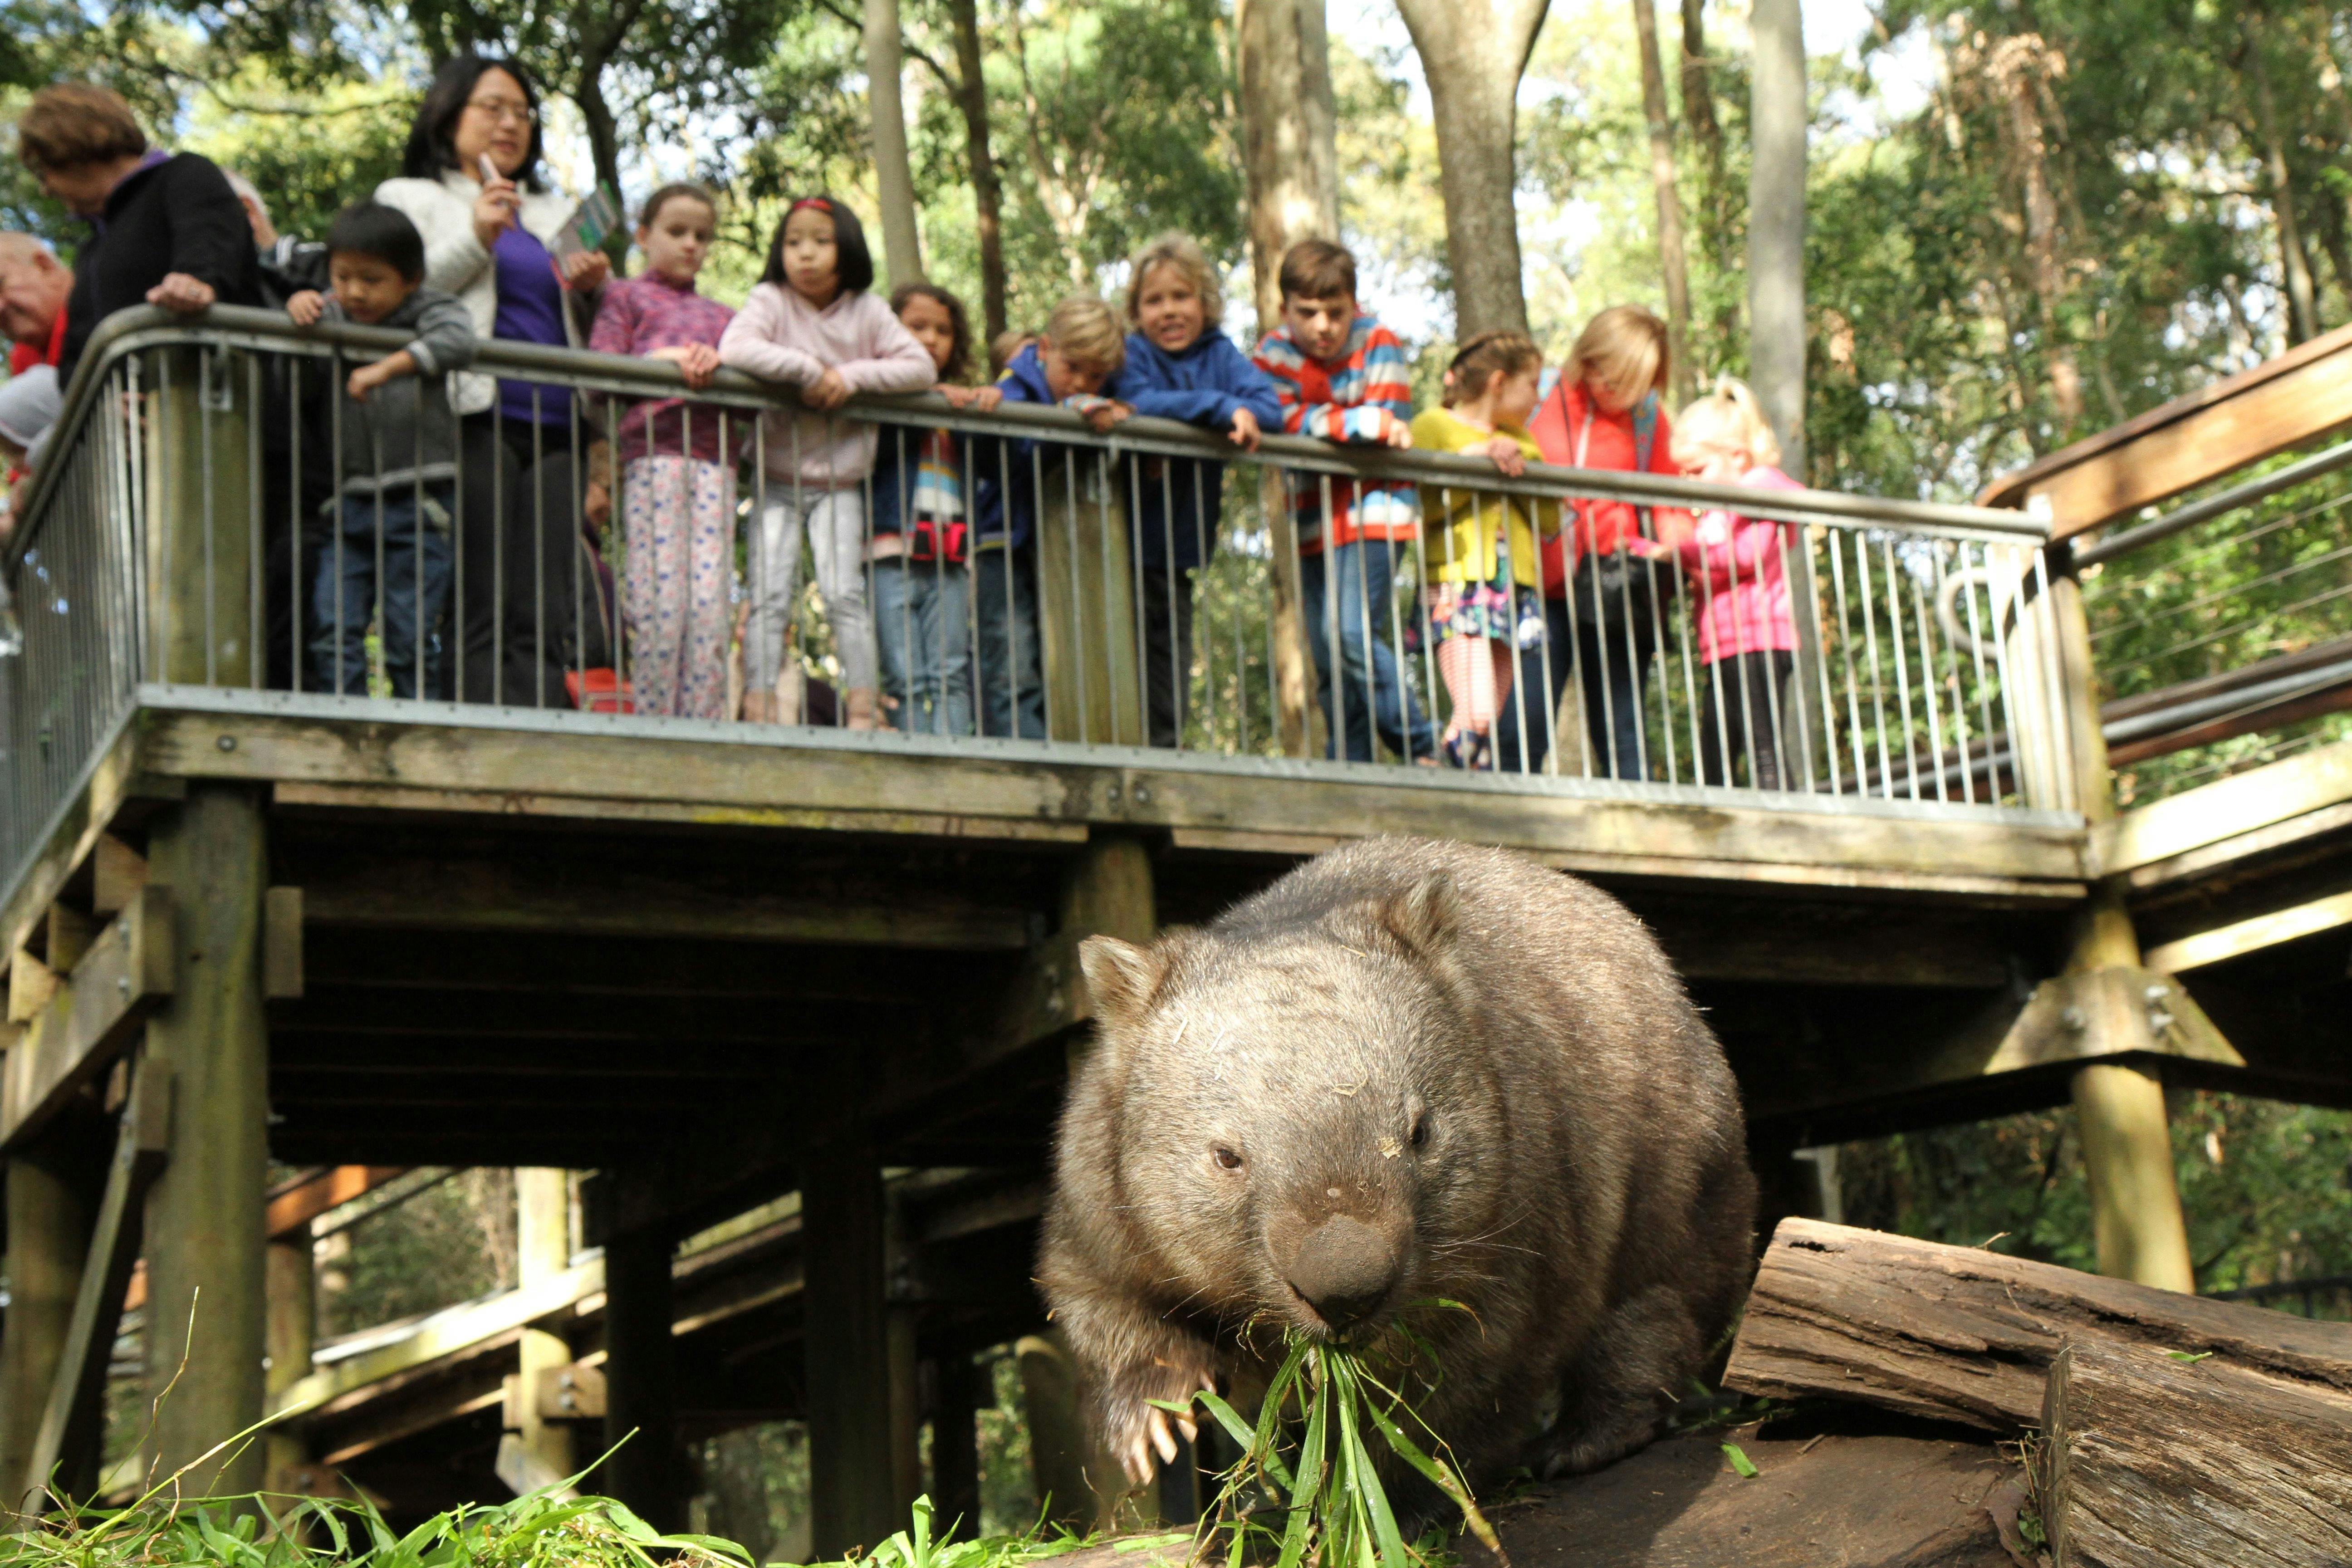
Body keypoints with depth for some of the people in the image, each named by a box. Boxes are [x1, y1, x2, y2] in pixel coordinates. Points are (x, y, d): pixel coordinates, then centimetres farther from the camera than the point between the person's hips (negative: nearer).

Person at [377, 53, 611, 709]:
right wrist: (476, 238, -8)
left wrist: (591, 289, 9)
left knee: (549, 619, -4)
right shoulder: (407, 199, 15)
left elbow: (582, 328, 31)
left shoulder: (553, 213, 29)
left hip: (553, 431, 5)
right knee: (482, 617, -11)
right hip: (475, 422, -5)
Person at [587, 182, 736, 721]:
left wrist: (717, 363, -2)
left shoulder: (721, 315, 31)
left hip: (714, 463, 4)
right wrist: (665, 358, -6)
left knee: (710, 605, -8)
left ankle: (702, 728, -8)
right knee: (661, 600, -13)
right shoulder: (625, 296, 18)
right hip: (650, 455, -4)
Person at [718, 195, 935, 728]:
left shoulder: (867, 311, 2)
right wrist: (809, 370, -23)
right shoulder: (770, 300, -5)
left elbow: (922, 368, -5)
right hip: (777, 478, -1)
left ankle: (863, 709, -6)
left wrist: (851, 376, -16)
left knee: (844, 593, -8)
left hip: (840, 482, 1)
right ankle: (759, 710, -8)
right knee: (770, 595, -8)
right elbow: (734, 349, -23)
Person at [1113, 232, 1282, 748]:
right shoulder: (1130, 351, -2)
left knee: (1167, 710, 9)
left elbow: (1269, 406, -4)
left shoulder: (1219, 353, 10)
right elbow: (1139, 403, -23)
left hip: (1176, 559, 5)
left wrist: (1244, 415, -25)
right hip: (1120, 551, -4)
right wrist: (1219, 408, -27)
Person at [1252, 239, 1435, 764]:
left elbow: (1392, 425, -15)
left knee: (1351, 633, -21)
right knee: (1327, 661, 6)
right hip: (1313, 519, 4)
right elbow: (1292, 424, -17)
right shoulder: (1273, 352, -2)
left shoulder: (1377, 341, -5)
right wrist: (1365, 423, -22)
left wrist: (1324, 425, -16)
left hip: (1372, 509, -4)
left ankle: (1424, 749, -10)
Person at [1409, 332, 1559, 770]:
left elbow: (1552, 520, 12)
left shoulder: (1519, 441, 25)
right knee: (1475, 715, -21)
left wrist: (1519, 467, -1)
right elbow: (1422, 505, -12)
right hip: (1457, 585, -6)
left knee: (1489, 722, -1)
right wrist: (1477, 460, -12)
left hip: (1515, 587, 6)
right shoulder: (1433, 425, 5)